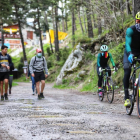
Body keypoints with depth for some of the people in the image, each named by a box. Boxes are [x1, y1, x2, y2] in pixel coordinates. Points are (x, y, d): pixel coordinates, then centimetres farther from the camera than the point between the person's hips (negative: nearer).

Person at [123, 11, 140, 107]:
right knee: (127, 72, -20)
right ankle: (127, 97, -19)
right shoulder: (130, 30, -23)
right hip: (130, 52, -2)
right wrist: (130, 54, -53)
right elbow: (127, 43, -35)